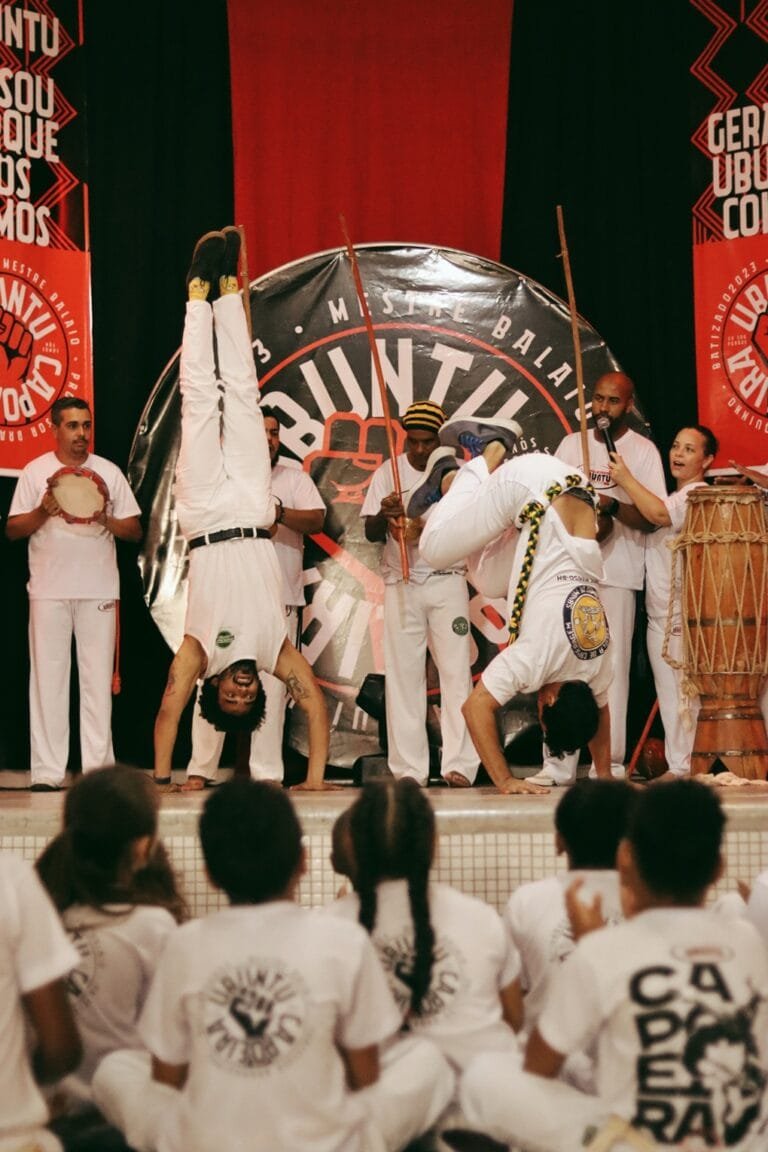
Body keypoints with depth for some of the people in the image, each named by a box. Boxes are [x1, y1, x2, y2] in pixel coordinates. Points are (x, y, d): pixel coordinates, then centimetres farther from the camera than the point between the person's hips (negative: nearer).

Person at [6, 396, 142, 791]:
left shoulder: (109, 472, 9)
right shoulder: (35, 471, 7)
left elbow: (135, 531, 8)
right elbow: (13, 530, 5)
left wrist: (104, 519, -11)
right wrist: (43, 512, -12)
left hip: (99, 590, 1)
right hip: (49, 590, -1)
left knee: (98, 678, -1)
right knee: (48, 677, -3)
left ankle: (98, 768, 0)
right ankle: (47, 771, -2)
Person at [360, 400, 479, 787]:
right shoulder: (388, 472, 6)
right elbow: (370, 533, 2)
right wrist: (384, 514, -21)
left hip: (447, 579, -1)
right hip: (401, 583, 1)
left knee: (456, 671, -7)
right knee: (403, 675, -2)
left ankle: (459, 765, -9)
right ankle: (408, 770, -2)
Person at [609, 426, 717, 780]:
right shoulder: (675, 498, 25)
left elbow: (659, 514, -25)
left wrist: (626, 479, -15)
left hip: (682, 614, -10)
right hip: (660, 614, 10)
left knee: (682, 690, -10)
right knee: (669, 692, 10)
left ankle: (682, 767, -10)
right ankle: (677, 766, 13)